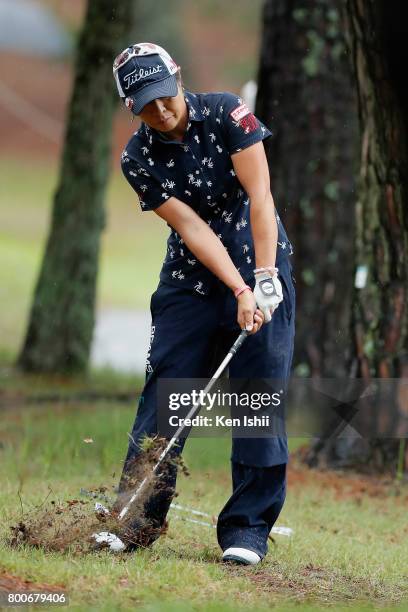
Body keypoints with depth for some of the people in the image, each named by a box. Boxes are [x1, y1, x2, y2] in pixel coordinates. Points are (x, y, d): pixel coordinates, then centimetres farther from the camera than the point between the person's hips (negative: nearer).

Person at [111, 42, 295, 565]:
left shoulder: (225, 113, -11)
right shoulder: (138, 158, -5)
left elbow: (259, 197, -16)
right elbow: (191, 228, -13)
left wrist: (264, 280, -23)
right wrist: (239, 292, -23)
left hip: (259, 263, -2)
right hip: (190, 277, 2)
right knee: (162, 391, -2)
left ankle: (247, 527, -3)